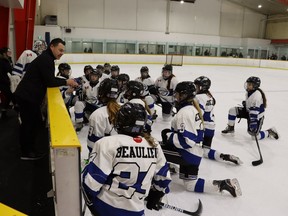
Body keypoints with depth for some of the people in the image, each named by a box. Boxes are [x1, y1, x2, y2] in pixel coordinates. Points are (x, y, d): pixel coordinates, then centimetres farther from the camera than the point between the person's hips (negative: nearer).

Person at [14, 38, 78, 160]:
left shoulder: (47, 58, 15)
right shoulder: (45, 59, -17)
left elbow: (50, 79, 17)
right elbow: (49, 81, -21)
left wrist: (67, 82, 5)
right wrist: (66, 82, -10)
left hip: (30, 96, 10)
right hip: (27, 97, -10)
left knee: (36, 123, 17)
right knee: (29, 124, 1)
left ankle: (31, 148, 31)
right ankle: (26, 153, 14)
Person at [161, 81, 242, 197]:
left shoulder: (184, 112, -24)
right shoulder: (193, 108, 8)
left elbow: (187, 141, -29)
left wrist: (169, 136, -19)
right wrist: (170, 132, 14)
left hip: (188, 154, -10)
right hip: (195, 152, 10)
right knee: (190, 184, 21)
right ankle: (223, 184, 14)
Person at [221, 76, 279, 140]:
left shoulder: (257, 95, -30)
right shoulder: (249, 91, -3)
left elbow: (255, 110, -36)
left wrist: (253, 121, -39)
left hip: (257, 116, -8)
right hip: (249, 111, 8)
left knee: (255, 135, -10)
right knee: (232, 110, -7)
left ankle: (269, 132, 16)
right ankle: (230, 128, 9)